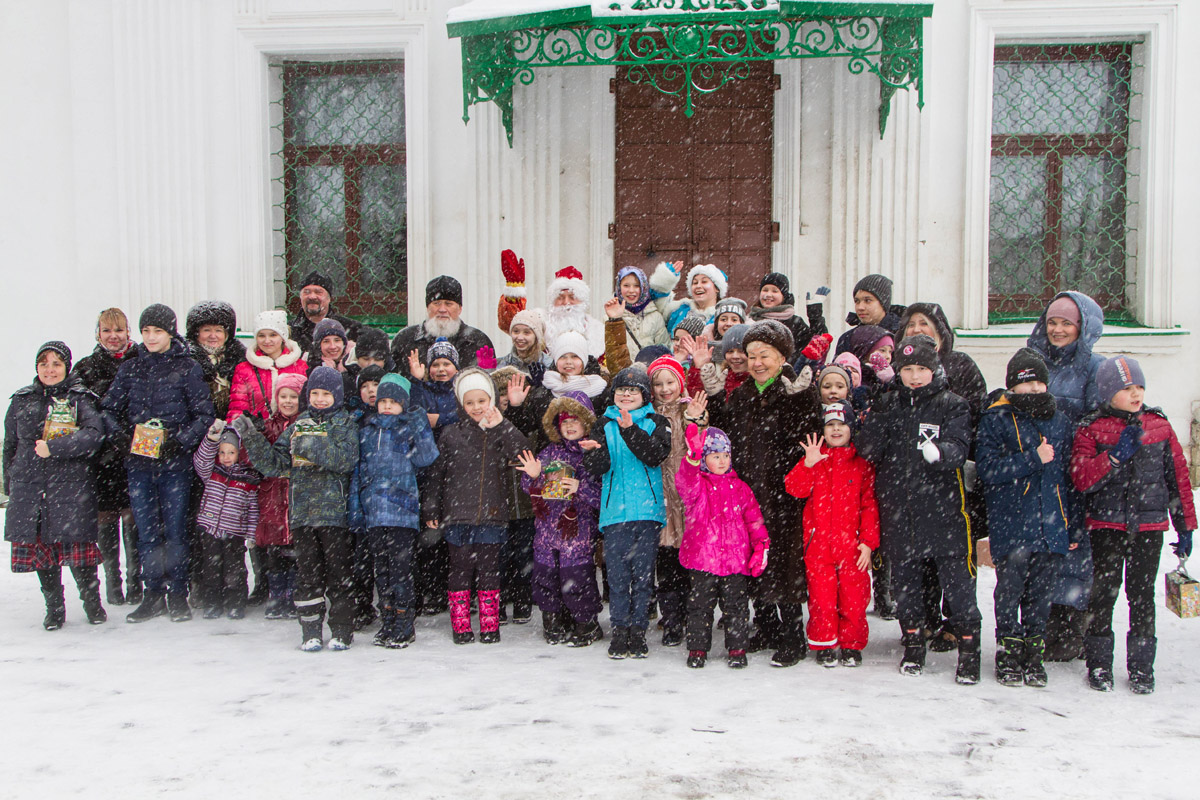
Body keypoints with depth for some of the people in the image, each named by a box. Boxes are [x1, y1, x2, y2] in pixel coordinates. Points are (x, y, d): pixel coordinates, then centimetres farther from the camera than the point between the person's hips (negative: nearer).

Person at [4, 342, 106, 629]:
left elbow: (94, 434, -13)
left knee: (77, 542, -7)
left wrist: (53, 448, -19)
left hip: (72, 486, -3)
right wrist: (10, 484, 20)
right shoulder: (22, 400, 15)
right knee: (40, 546, 2)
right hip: (29, 486, 3)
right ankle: (54, 607, 17)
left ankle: (91, 599, 14)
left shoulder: (79, 398, 4)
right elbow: (10, 444, 22)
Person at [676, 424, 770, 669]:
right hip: (701, 557, -2)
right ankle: (697, 649, 18)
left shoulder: (740, 488, 10)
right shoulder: (696, 484, 0)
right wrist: (693, 456, -44)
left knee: (736, 606, 7)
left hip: (736, 558, 2)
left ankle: (737, 649, 19)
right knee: (699, 605, 5)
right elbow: (685, 481, -25)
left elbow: (754, 519, 12)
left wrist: (761, 547, 0)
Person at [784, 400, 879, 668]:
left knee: (854, 596, 2)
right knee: (821, 596, 3)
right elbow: (794, 488, -6)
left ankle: (851, 645, 18)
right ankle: (824, 645, 18)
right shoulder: (814, 459, 8)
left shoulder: (862, 463, 6)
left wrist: (868, 541, -3)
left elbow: (870, 503, 4)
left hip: (852, 543, 0)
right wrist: (808, 464, -22)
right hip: (819, 543, 0)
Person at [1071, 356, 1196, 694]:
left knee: (1142, 593, 4)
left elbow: (1179, 478, 10)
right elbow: (1081, 478, -13)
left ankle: (1141, 666, 15)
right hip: (1106, 523, -2)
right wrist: (1116, 455, -23)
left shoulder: (1159, 426, 6)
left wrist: (1185, 526, 9)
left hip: (1149, 523, 2)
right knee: (1104, 591, 2)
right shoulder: (1091, 430, -2)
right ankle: (1099, 663, 14)